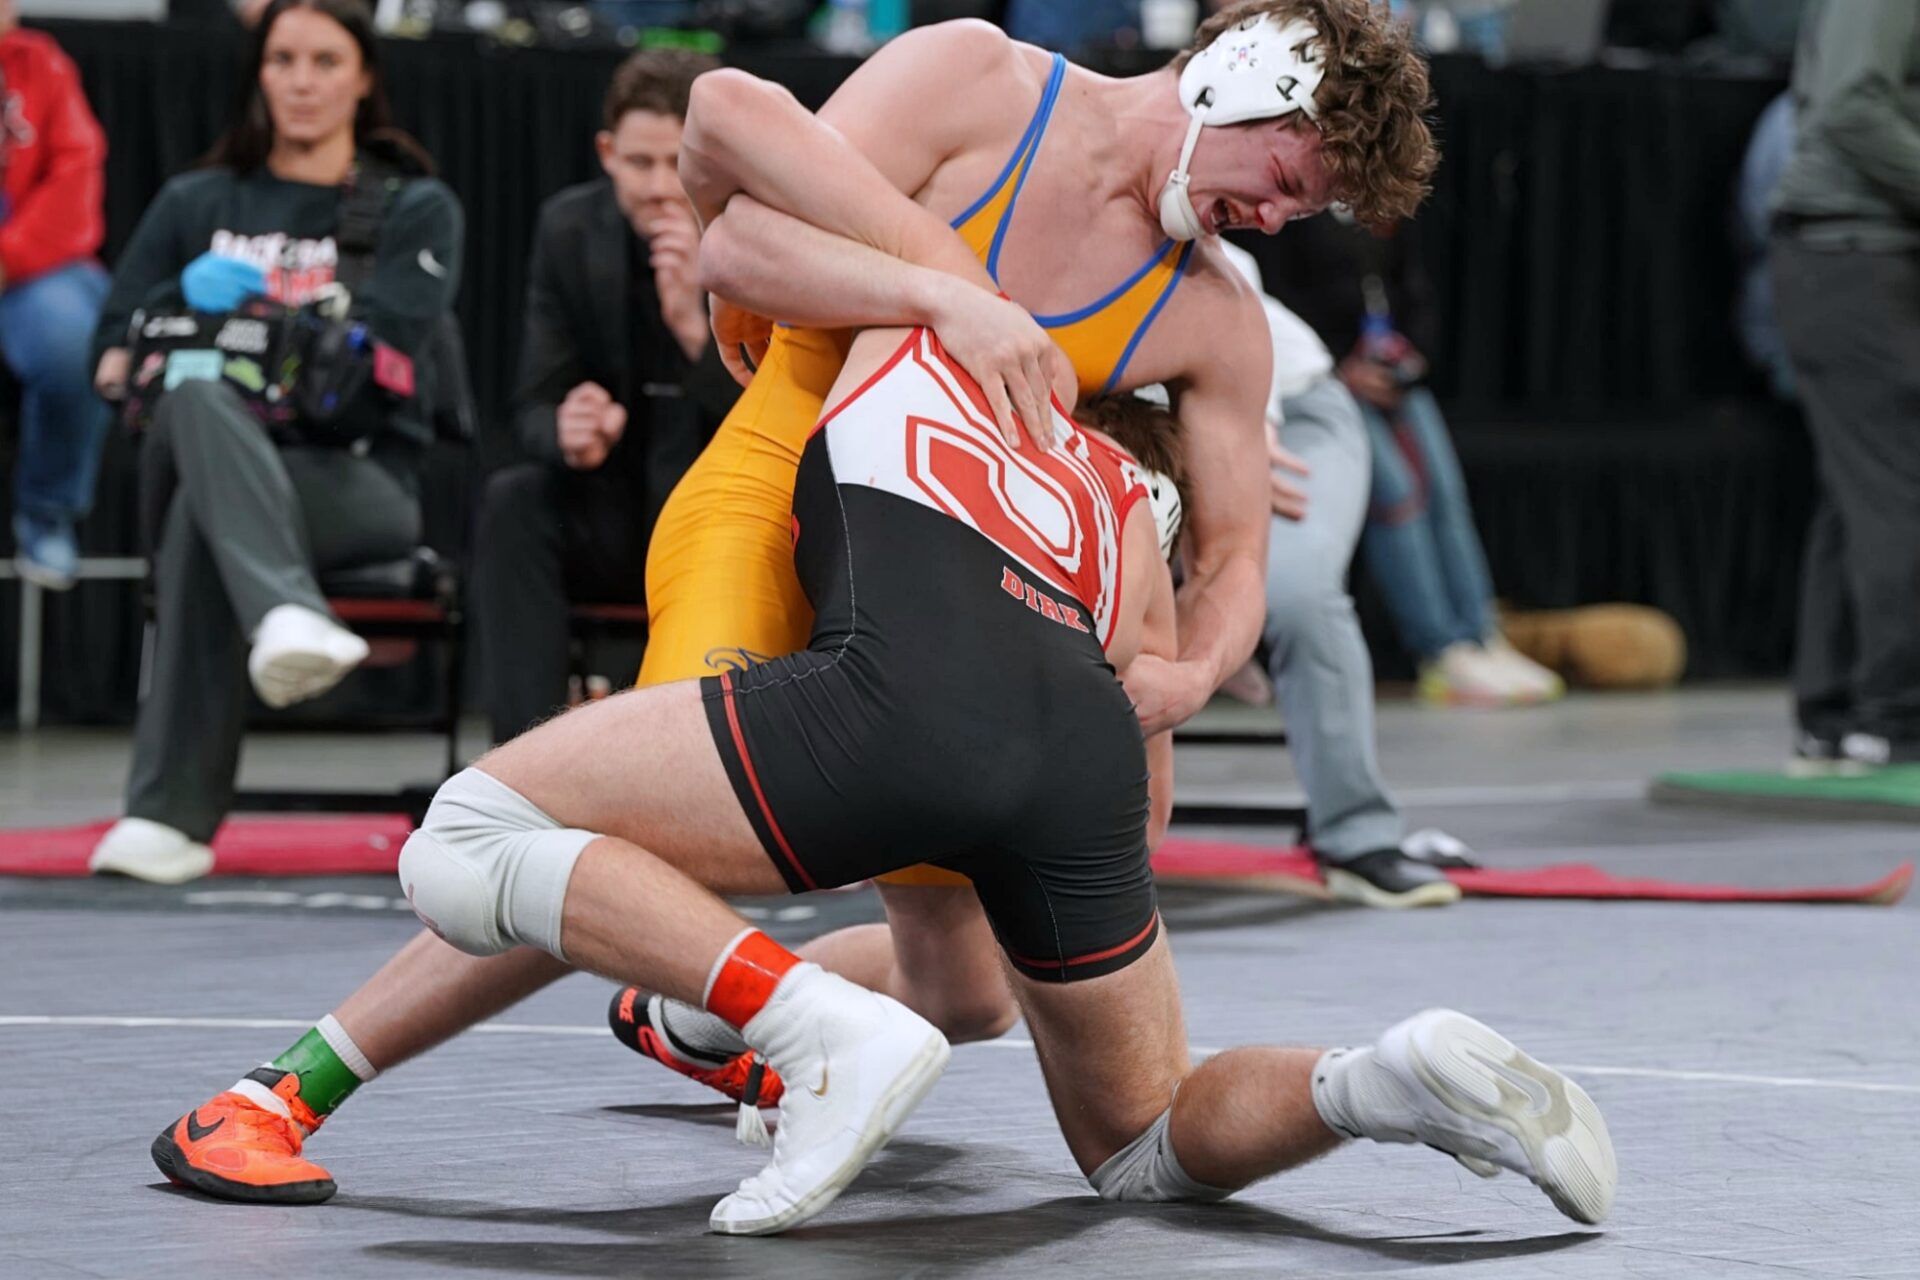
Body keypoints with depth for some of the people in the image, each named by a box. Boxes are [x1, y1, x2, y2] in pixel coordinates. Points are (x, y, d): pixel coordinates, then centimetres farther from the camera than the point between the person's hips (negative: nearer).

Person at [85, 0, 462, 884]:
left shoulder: (414, 211, 14)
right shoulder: (195, 205, 23)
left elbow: (378, 355, -3)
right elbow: (116, 343, 14)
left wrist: (238, 302, -5)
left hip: (359, 481, -2)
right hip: (199, 454, 2)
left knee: (202, 525, -38)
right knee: (198, 401, -39)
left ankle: (170, 813, -47)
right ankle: (285, 616, -62)